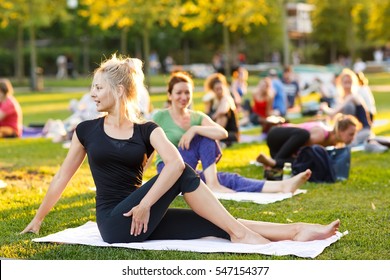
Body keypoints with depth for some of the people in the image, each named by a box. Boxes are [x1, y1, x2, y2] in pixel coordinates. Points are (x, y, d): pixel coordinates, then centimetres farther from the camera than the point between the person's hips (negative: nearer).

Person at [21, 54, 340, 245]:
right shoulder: (87, 130, 5)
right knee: (185, 175, -24)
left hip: (140, 218, 3)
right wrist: (37, 220, 17)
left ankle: (296, 230, -20)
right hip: (115, 223, -2)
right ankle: (240, 233, -21)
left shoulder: (147, 130, 5)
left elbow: (175, 162, -14)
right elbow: (62, 178, 13)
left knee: (220, 223, -15)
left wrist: (145, 205, -23)